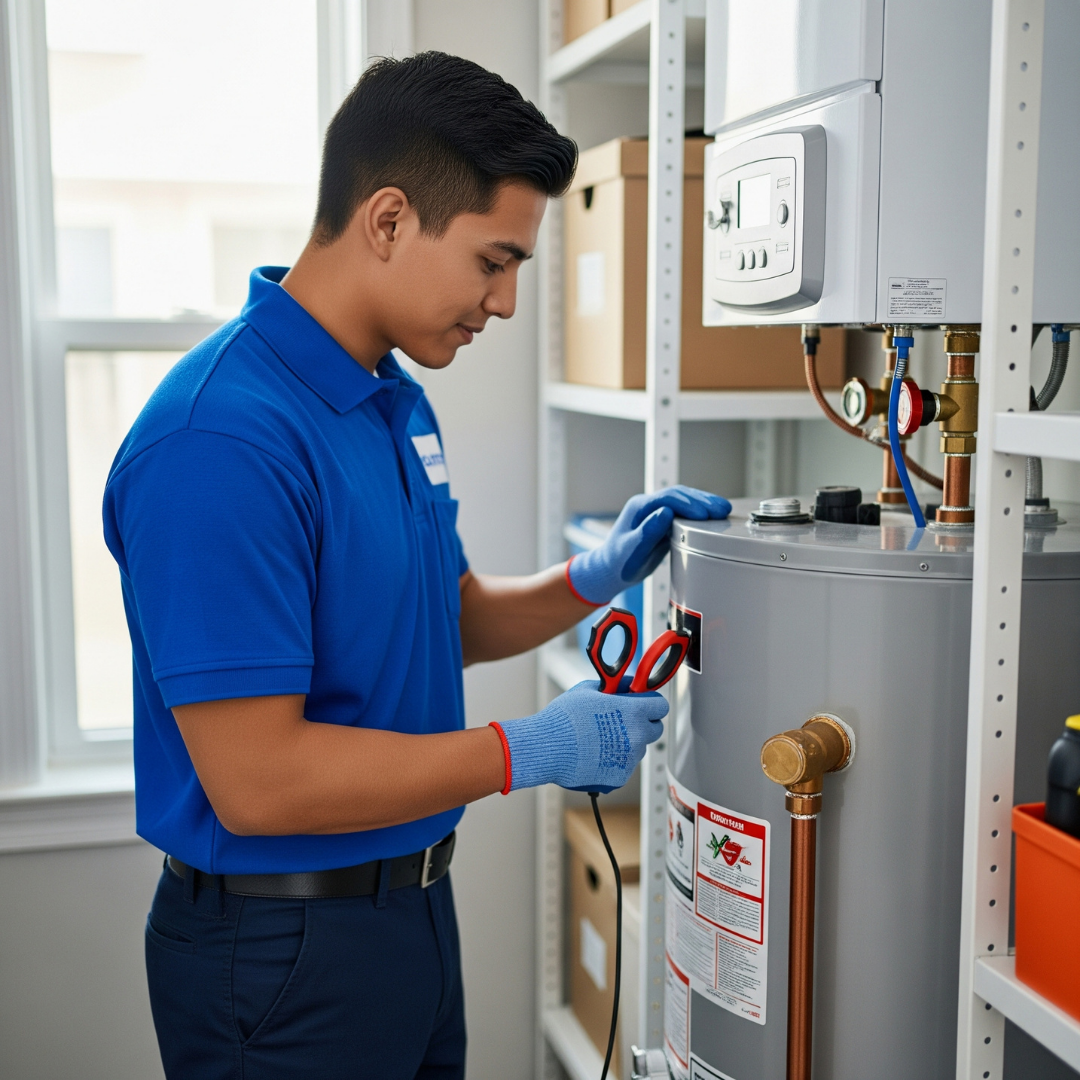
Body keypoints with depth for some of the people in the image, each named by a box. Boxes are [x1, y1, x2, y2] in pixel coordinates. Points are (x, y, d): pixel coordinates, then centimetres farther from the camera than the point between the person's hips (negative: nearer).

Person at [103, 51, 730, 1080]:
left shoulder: (397, 403, 5)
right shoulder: (220, 441, -25)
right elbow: (256, 780, -27)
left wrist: (593, 578, -1)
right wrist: (531, 751, -21)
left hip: (410, 906, 9)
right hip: (283, 951, -9)